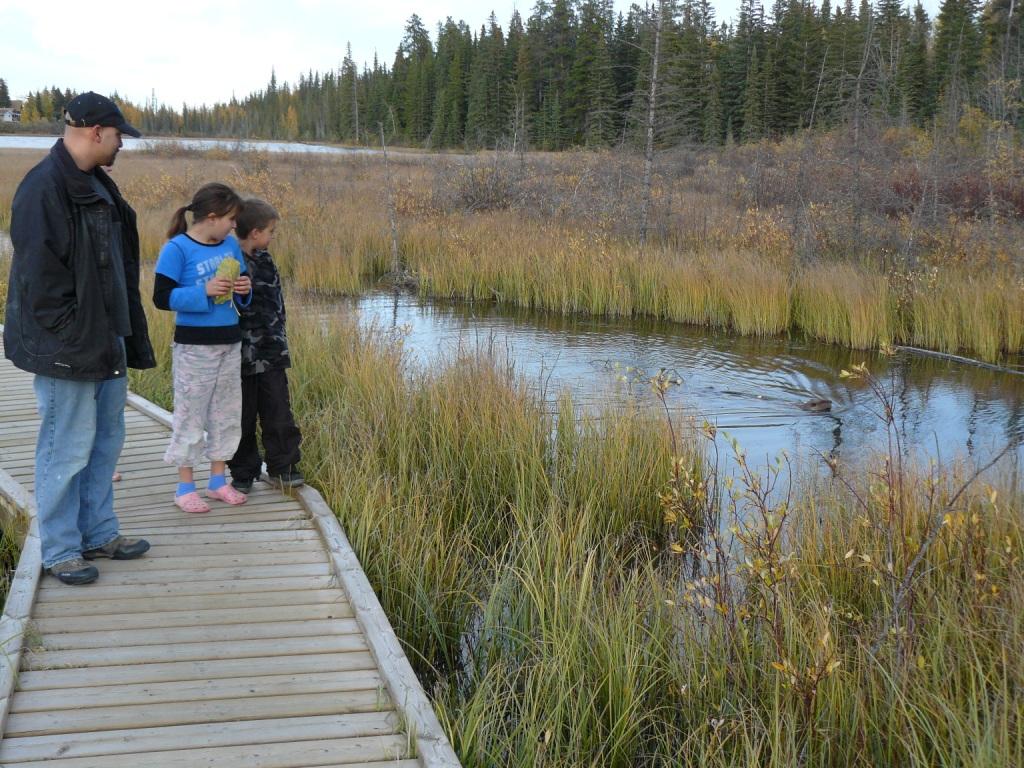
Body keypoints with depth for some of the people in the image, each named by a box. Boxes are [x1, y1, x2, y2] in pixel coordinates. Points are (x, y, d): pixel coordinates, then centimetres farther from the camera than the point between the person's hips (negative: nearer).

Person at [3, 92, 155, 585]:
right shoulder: (44, 188, -16)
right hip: (67, 349, -9)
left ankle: (98, 533, 30)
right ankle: (59, 551, 12)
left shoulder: (96, 186, 13)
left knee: (106, 440, 17)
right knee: (67, 449, -1)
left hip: (106, 340, 9)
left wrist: (126, 335, 13)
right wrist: (68, 336, -19)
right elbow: (40, 274, -20)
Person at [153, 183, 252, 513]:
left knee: (226, 412, 12)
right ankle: (185, 487, 12)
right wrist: (204, 291, -24)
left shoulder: (230, 244, 6)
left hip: (229, 342, 7)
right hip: (194, 346, -6)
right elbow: (162, 297, -15)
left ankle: (217, 480, 24)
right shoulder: (177, 249, -12)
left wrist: (244, 288, -4)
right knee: (190, 413, 2)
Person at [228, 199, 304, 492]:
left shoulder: (265, 260, 9)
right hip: (242, 356, -6)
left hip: (271, 355, 6)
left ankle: (282, 468, 18)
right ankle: (243, 473, 18)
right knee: (242, 417, 6)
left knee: (278, 412, 7)